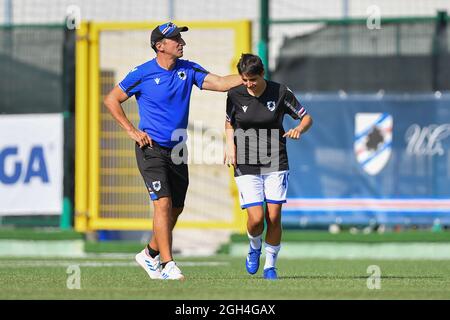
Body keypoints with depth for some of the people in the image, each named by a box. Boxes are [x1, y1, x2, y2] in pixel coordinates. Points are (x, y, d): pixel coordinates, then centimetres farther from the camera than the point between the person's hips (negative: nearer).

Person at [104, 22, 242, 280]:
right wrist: (132, 131, -7)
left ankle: (150, 254, 31)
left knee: (176, 208, 12)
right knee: (163, 203, -17)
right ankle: (168, 266, -17)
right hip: (152, 149, -6)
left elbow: (221, 83, -4)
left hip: (177, 150, 6)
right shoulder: (143, 73, -8)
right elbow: (111, 100, 1)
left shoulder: (188, 69, 5)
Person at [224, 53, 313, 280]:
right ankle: (254, 246, 23)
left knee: (274, 217, -6)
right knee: (256, 219, -12)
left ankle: (270, 265, 14)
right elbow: (229, 123, 15)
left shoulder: (280, 93, -7)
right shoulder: (235, 95, -3)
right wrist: (230, 145, -3)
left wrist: (299, 129, -19)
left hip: (276, 163, 0)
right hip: (246, 167, 0)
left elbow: (307, 118, 3)